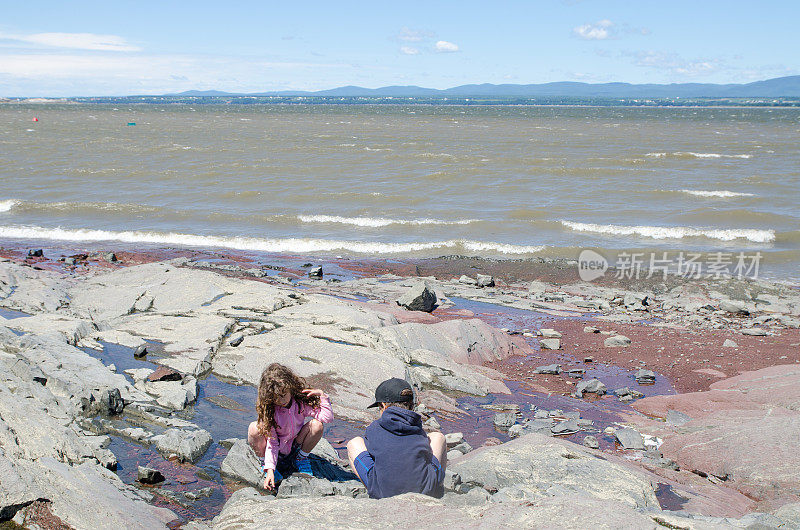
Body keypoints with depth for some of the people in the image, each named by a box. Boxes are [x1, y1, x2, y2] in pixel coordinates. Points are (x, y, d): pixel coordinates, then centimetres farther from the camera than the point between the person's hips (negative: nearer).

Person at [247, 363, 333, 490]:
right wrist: (270, 470, -29)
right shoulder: (268, 409, -20)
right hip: (276, 452, -2)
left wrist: (321, 395, -25)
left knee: (317, 425, -24)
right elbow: (271, 442, -21)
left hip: (294, 449, 2)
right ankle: (267, 465, -5)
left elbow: (327, 416, -22)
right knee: (254, 429, -30)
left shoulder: (301, 401, -15)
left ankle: (301, 458, 1)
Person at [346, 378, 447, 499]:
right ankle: (438, 490, 34)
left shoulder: (373, 428, 5)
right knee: (438, 437, 28)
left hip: (383, 494, -1)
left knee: (354, 443, 21)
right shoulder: (419, 430, 10)